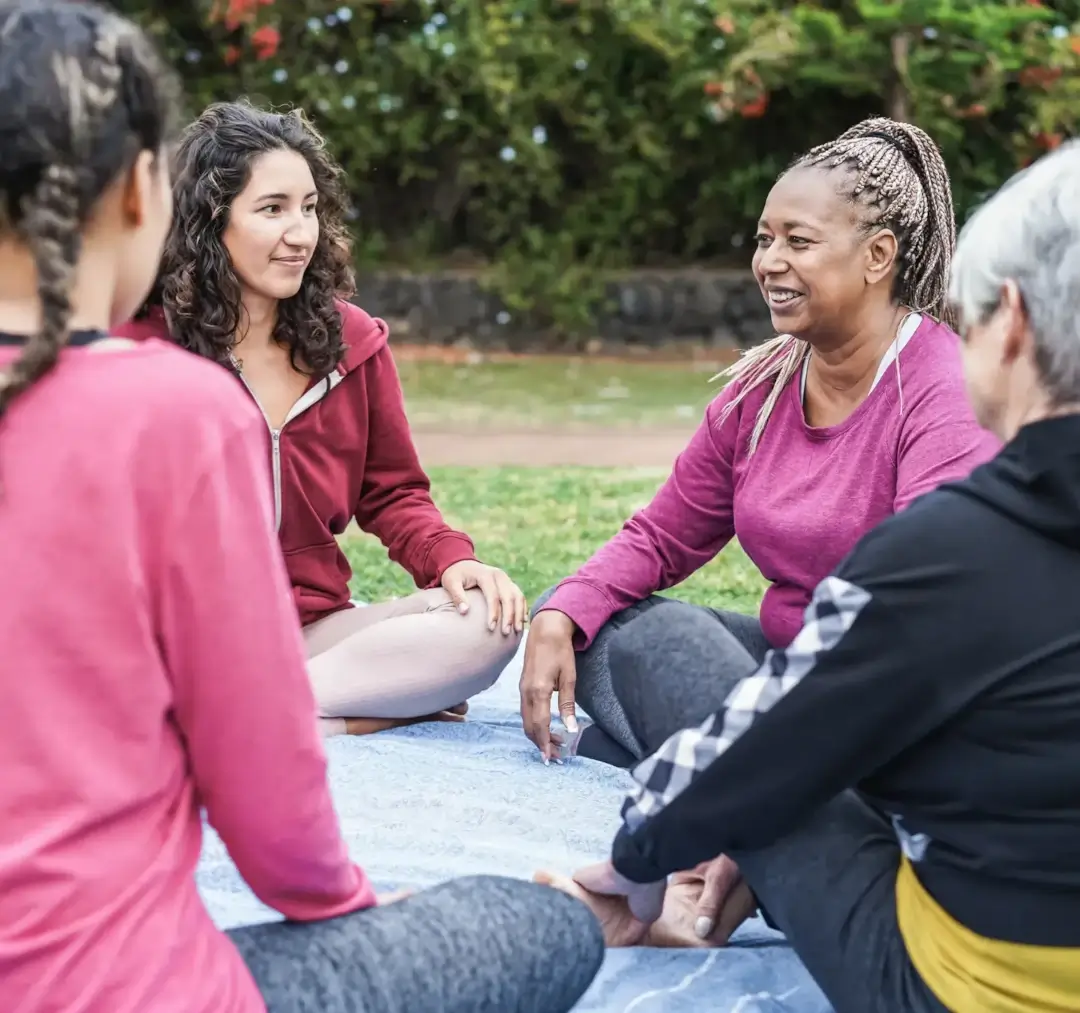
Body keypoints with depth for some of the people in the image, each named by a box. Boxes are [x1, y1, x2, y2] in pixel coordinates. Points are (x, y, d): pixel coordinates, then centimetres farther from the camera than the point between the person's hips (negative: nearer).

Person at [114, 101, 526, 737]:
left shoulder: (352, 339, 6)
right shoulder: (141, 346, -5)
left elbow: (393, 493, 14)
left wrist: (451, 558, -8)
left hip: (316, 630, 4)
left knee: (490, 620, -21)